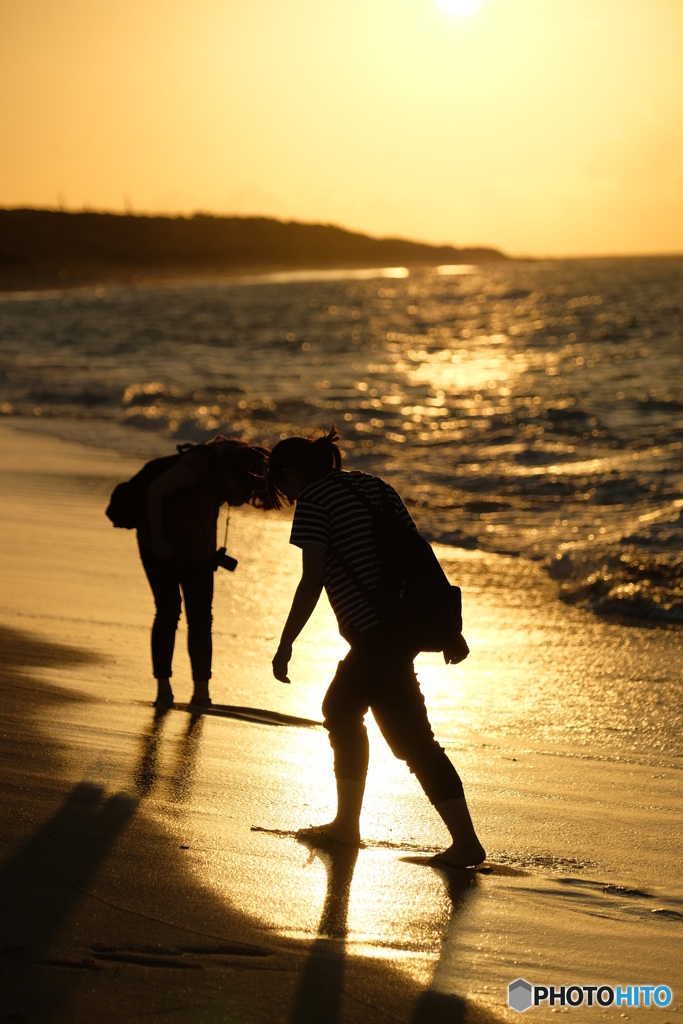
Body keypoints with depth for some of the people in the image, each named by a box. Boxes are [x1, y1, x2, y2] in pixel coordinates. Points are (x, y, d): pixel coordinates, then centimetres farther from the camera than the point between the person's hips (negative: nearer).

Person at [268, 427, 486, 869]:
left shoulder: (313, 501, -4)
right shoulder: (372, 485, 18)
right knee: (341, 708, 23)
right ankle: (346, 824, 30)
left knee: (411, 737, -5)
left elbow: (312, 580, -12)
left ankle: (467, 841, -6)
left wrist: (285, 644, -5)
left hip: (376, 633, -9)